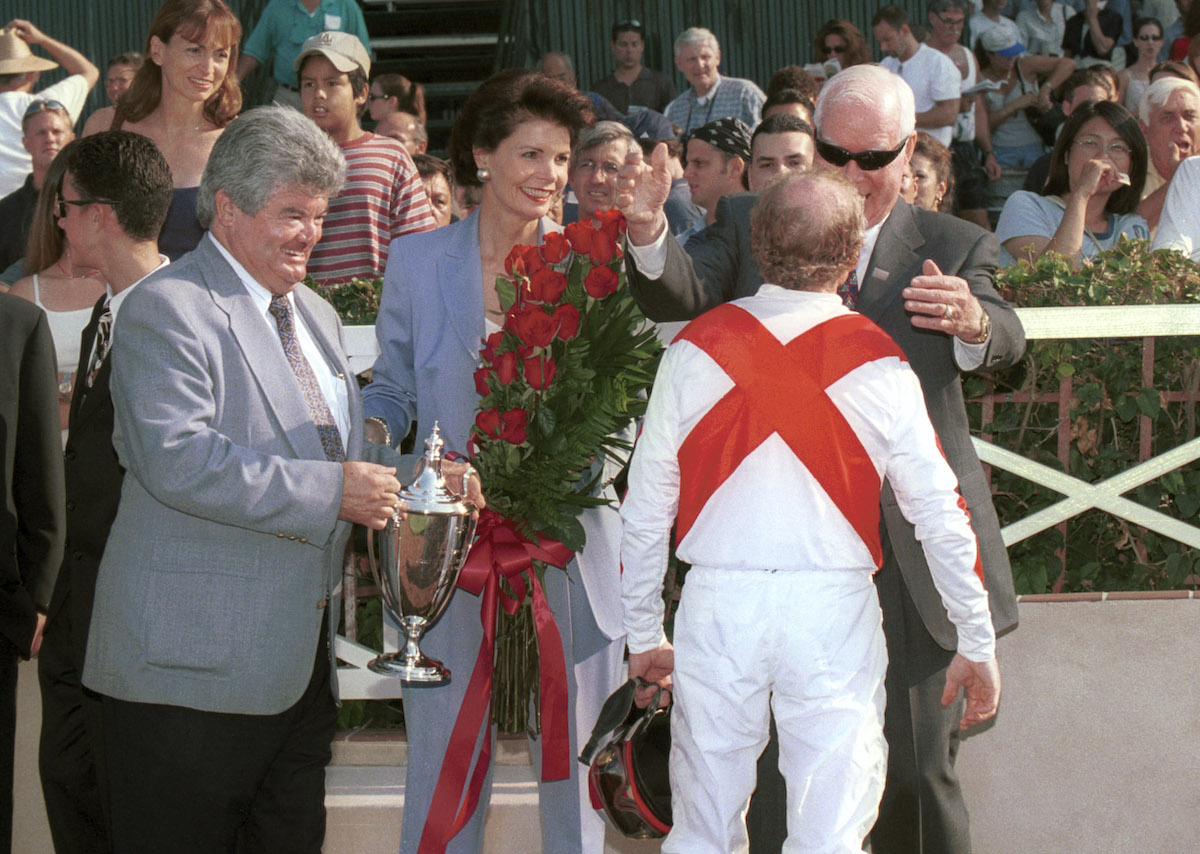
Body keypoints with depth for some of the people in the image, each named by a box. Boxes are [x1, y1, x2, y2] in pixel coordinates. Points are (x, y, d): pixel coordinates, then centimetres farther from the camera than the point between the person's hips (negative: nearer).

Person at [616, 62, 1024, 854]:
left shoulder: (954, 247, 5)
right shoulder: (751, 226, 8)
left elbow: (1004, 343, -13)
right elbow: (682, 294, -9)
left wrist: (974, 322, -38)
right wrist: (649, 229, -31)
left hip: (908, 557, 0)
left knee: (919, 772, 6)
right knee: (780, 774, 7)